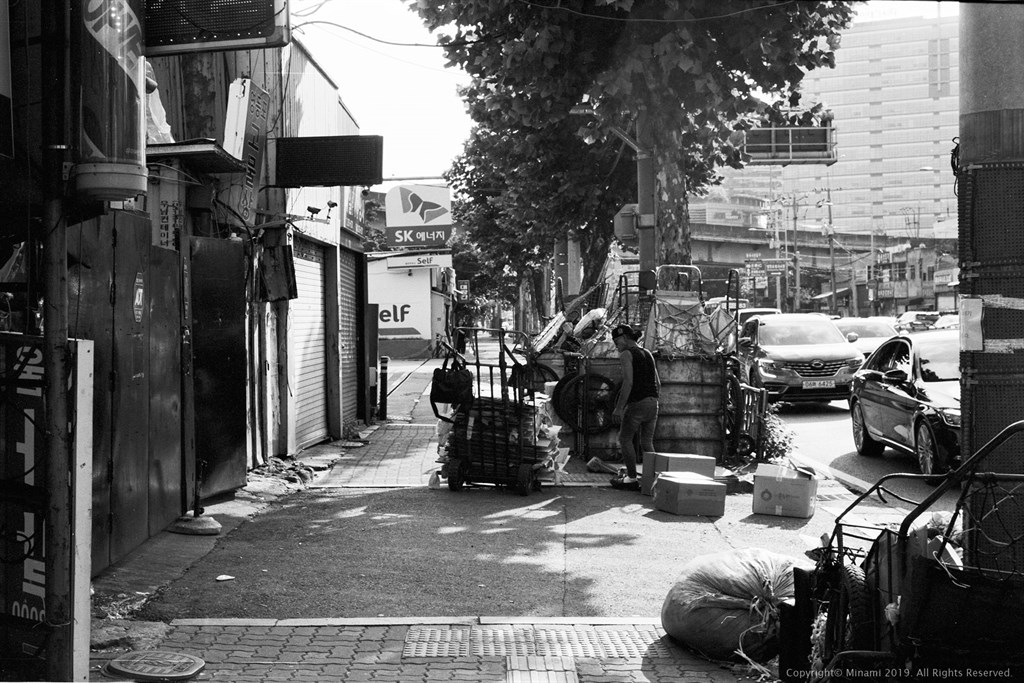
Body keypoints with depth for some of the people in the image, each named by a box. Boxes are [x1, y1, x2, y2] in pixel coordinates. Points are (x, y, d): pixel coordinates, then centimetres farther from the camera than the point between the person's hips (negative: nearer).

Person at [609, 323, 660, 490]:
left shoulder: (626, 354, -6)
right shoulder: (648, 354, 18)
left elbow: (628, 382, -17)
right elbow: (658, 383, 18)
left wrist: (619, 408, -19)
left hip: (636, 403, -7)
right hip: (653, 402, 7)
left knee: (625, 439, 8)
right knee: (647, 443, 11)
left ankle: (631, 478, 6)